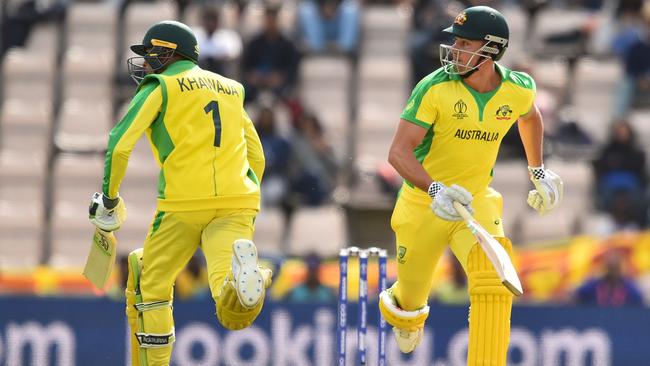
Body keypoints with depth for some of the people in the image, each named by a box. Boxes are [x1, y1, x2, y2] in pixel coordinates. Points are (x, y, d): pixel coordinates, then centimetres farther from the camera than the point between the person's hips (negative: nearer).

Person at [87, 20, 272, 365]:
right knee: (232, 314, -12)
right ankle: (244, 282, -46)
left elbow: (120, 144, -2)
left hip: (184, 204, -4)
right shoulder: (230, 90, 27)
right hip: (238, 205, 4)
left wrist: (109, 198, 11)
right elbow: (257, 159, 31)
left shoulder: (161, 88, 9)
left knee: (150, 284, 18)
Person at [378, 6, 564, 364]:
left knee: (493, 277, -25)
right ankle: (402, 312, 53)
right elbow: (398, 152, -26)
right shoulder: (435, 88, -21)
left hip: (477, 200, 1)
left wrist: (538, 171, 23)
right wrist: (436, 190, -41)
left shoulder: (519, 89, -9)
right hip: (422, 205, -1)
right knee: (412, 295, 14)